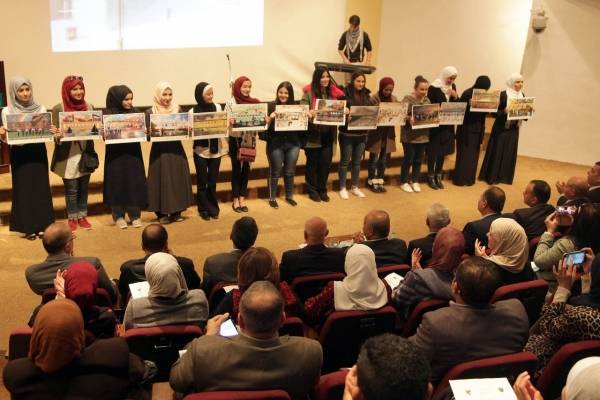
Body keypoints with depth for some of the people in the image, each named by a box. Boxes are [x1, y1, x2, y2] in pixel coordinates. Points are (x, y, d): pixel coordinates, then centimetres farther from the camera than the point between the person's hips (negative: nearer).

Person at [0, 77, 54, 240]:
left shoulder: (41, 109, 3)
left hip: (38, 152, 2)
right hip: (20, 155, -2)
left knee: (41, 188, 5)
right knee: (23, 189, 3)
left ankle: (42, 225, 14)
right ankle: (28, 227, 10)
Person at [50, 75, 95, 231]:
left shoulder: (89, 107, 5)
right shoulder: (58, 109, -7)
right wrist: (59, 136, -28)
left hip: (85, 153, 4)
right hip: (68, 156, -4)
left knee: (84, 188, 12)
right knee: (71, 189, 4)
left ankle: (82, 216, 25)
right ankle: (72, 218, 18)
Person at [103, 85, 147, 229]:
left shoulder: (135, 112, 4)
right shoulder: (109, 114, -4)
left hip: (133, 153, 2)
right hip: (115, 154, -2)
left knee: (134, 182, 3)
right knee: (117, 183, 3)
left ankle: (135, 215, 14)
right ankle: (118, 216, 15)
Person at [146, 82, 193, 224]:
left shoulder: (178, 110, 8)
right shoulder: (150, 113, -1)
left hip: (176, 149, 3)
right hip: (159, 151, -3)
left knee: (178, 178, 5)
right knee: (161, 180, 0)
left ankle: (176, 211, 16)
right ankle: (162, 213, 9)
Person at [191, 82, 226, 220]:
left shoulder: (217, 107, 1)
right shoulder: (193, 112, -7)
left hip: (216, 150, 2)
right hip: (201, 151, -2)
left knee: (213, 182, 9)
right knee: (202, 182, 6)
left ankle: (213, 208, 25)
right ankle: (204, 210, 21)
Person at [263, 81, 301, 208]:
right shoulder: (271, 106, -4)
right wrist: (270, 118, -25)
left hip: (293, 143, 3)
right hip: (276, 144, -3)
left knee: (290, 171, 13)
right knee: (275, 171, 6)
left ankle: (289, 196, 28)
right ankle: (272, 198, 19)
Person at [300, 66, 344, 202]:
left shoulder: (333, 92, 8)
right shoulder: (309, 92, -5)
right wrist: (309, 113, -31)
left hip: (328, 134, 4)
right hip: (313, 134, -4)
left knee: (326, 162, 7)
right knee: (313, 162, 7)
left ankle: (322, 189, 22)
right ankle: (312, 190, 19)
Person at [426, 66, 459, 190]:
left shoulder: (452, 86, 6)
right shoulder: (434, 87, -13)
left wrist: (455, 97, -11)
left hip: (447, 124, 6)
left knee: (443, 150, 11)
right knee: (433, 150, 0)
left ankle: (438, 176, 22)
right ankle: (431, 177, 11)